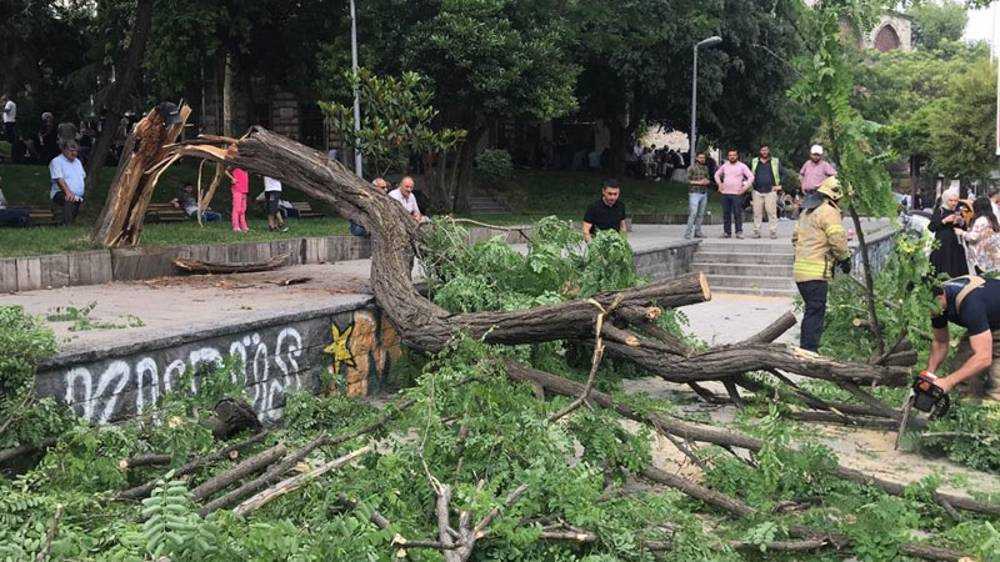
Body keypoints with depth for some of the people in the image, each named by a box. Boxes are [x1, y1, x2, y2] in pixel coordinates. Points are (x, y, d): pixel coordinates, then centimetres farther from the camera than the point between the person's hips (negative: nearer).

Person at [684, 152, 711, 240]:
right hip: (694, 193, -6)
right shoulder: (692, 168, -3)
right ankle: (688, 233, -11)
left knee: (701, 214, 6)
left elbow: (708, 179, 22)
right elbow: (688, 180, -7)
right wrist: (699, 182, -15)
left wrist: (707, 182, -2)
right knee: (693, 214, -12)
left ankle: (697, 232, 12)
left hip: (704, 193, 6)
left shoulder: (705, 168, 15)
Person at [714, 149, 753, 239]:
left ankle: (739, 231, -1)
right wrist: (719, 184, 13)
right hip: (725, 193, 4)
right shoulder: (724, 166, 11)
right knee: (726, 214, 5)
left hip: (737, 194, -4)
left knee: (738, 213, -6)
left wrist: (745, 187, -9)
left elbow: (751, 176, -3)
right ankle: (727, 232, 9)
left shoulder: (742, 166, 0)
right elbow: (717, 174, 25)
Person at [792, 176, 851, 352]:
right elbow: (838, 239, -14)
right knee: (816, 312, -7)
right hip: (816, 271, -9)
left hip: (800, 269, 9)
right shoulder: (828, 212, -10)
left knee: (811, 310, 17)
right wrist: (845, 259, -1)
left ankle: (805, 349, 21)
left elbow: (796, 237, 23)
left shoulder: (806, 211, 18)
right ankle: (810, 351, -10)